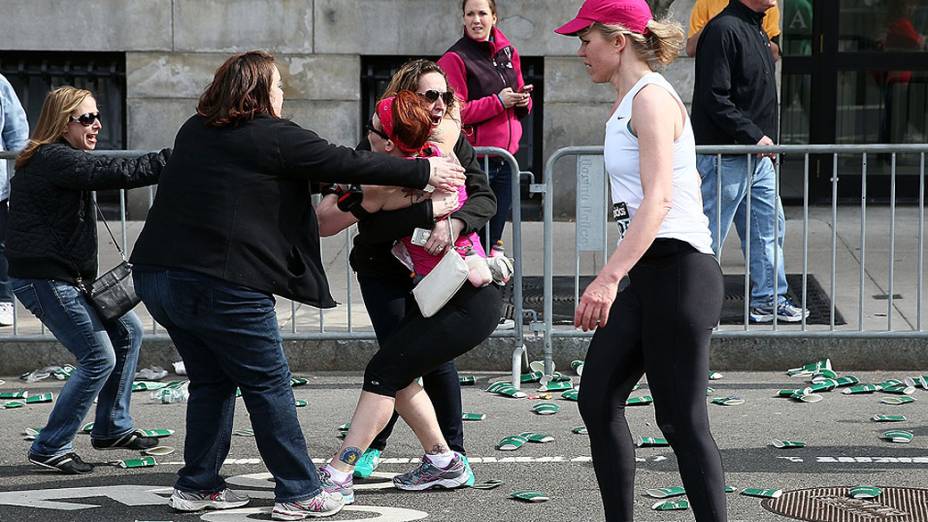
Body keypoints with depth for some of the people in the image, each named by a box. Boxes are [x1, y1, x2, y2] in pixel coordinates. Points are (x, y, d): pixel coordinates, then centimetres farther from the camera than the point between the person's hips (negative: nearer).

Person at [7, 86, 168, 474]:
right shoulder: (55, 159, -18)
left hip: (67, 277, 11)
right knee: (99, 358, -9)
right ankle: (50, 449, 0)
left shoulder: (55, 159, 16)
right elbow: (117, 173, -26)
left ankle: (113, 428, 23)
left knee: (127, 331, 15)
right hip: (45, 279, -11)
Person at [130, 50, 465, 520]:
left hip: (155, 272, 8)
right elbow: (347, 163, -2)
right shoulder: (274, 137, -6)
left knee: (211, 380, 19)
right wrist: (423, 172, 8)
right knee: (268, 385, 3)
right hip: (221, 283, -8)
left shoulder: (194, 131, 17)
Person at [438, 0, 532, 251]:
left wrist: (523, 101, 0)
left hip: (505, 159, 6)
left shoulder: (509, 53, 12)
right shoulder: (455, 58, -7)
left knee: (494, 237, 11)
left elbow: (522, 104, 23)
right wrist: (498, 101, -17)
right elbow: (454, 112, -14)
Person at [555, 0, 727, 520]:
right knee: (598, 400, 9)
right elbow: (691, 182, 26)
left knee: (681, 420, -9)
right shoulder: (629, 102, 18)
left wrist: (610, 277, -32)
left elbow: (658, 197, -24)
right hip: (647, 274, 10)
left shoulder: (651, 98, -12)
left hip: (676, 272, -10)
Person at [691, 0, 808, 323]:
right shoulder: (724, 30, -17)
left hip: (757, 158, 10)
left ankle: (769, 300, 23)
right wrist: (754, 136, -20)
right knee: (709, 235, -2)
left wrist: (766, 142, 16)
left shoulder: (757, 32, 14)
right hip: (725, 157, -10)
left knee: (770, 227, 13)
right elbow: (715, 99, -22)